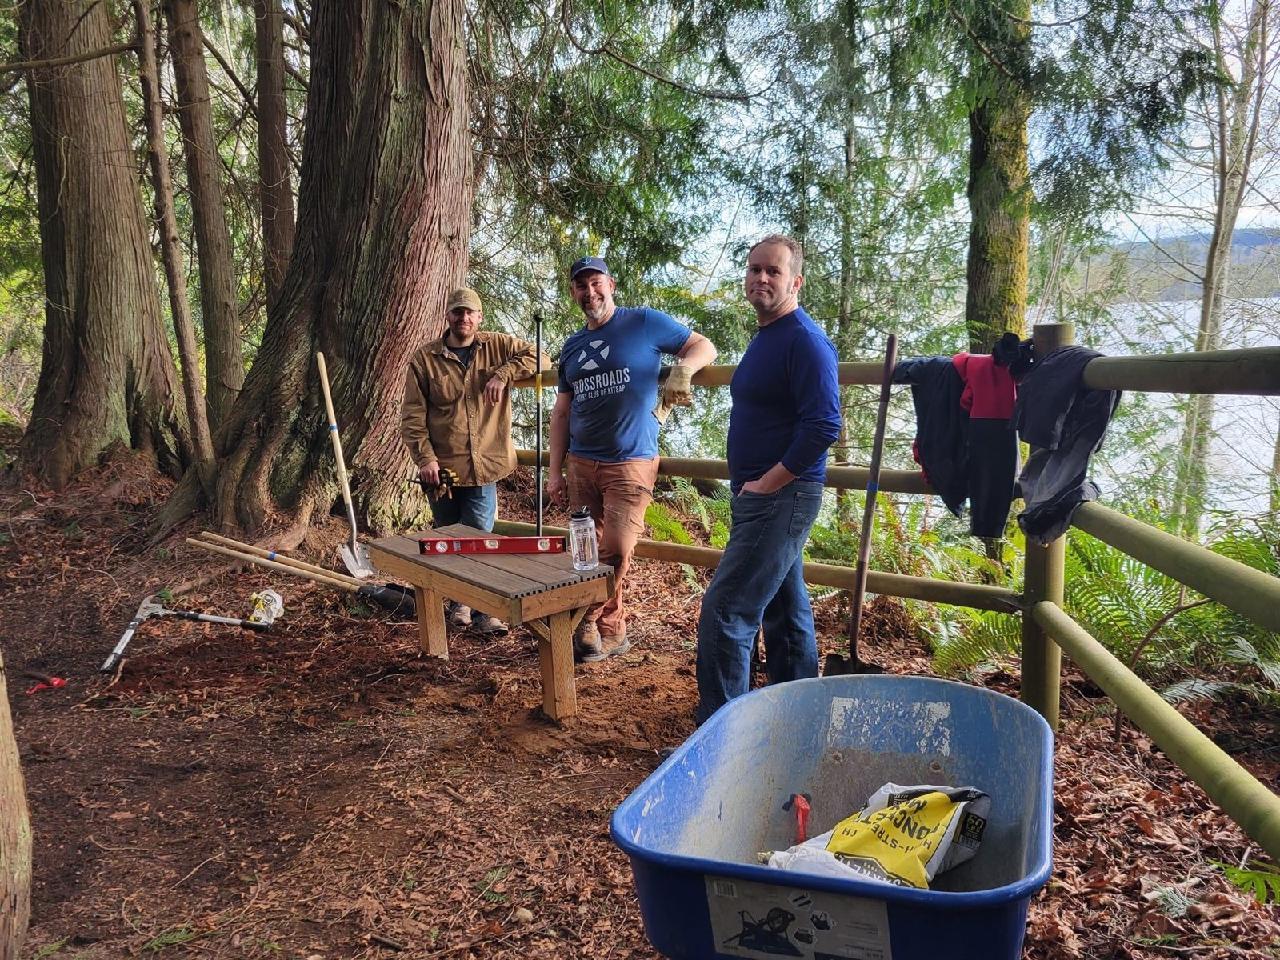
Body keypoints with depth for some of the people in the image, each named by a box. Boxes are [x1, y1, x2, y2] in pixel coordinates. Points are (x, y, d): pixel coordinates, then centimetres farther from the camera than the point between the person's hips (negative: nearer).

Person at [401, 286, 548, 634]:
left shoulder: (498, 346, 5)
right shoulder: (425, 358, 1)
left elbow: (538, 358, -3)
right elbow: (413, 416, -1)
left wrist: (503, 374, -16)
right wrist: (425, 458, -11)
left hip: (484, 465, -1)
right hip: (441, 467, 1)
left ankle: (484, 607, 7)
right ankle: (459, 601, 30)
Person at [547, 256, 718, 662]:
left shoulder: (645, 323, -1)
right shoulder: (572, 347, 14)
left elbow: (704, 346, 4)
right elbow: (561, 412, 16)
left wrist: (682, 368, -17)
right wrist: (554, 471, 10)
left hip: (630, 463, -5)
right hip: (581, 464, 5)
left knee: (617, 552, -9)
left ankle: (590, 624, 12)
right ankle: (611, 630, 22)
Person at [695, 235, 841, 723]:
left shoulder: (805, 341, -14)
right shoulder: (764, 337, 16)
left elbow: (823, 425, -23)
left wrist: (766, 483, -19)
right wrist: (752, 486, 14)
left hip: (781, 497, -10)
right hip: (760, 497, 10)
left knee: (724, 612, -12)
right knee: (786, 611, 17)